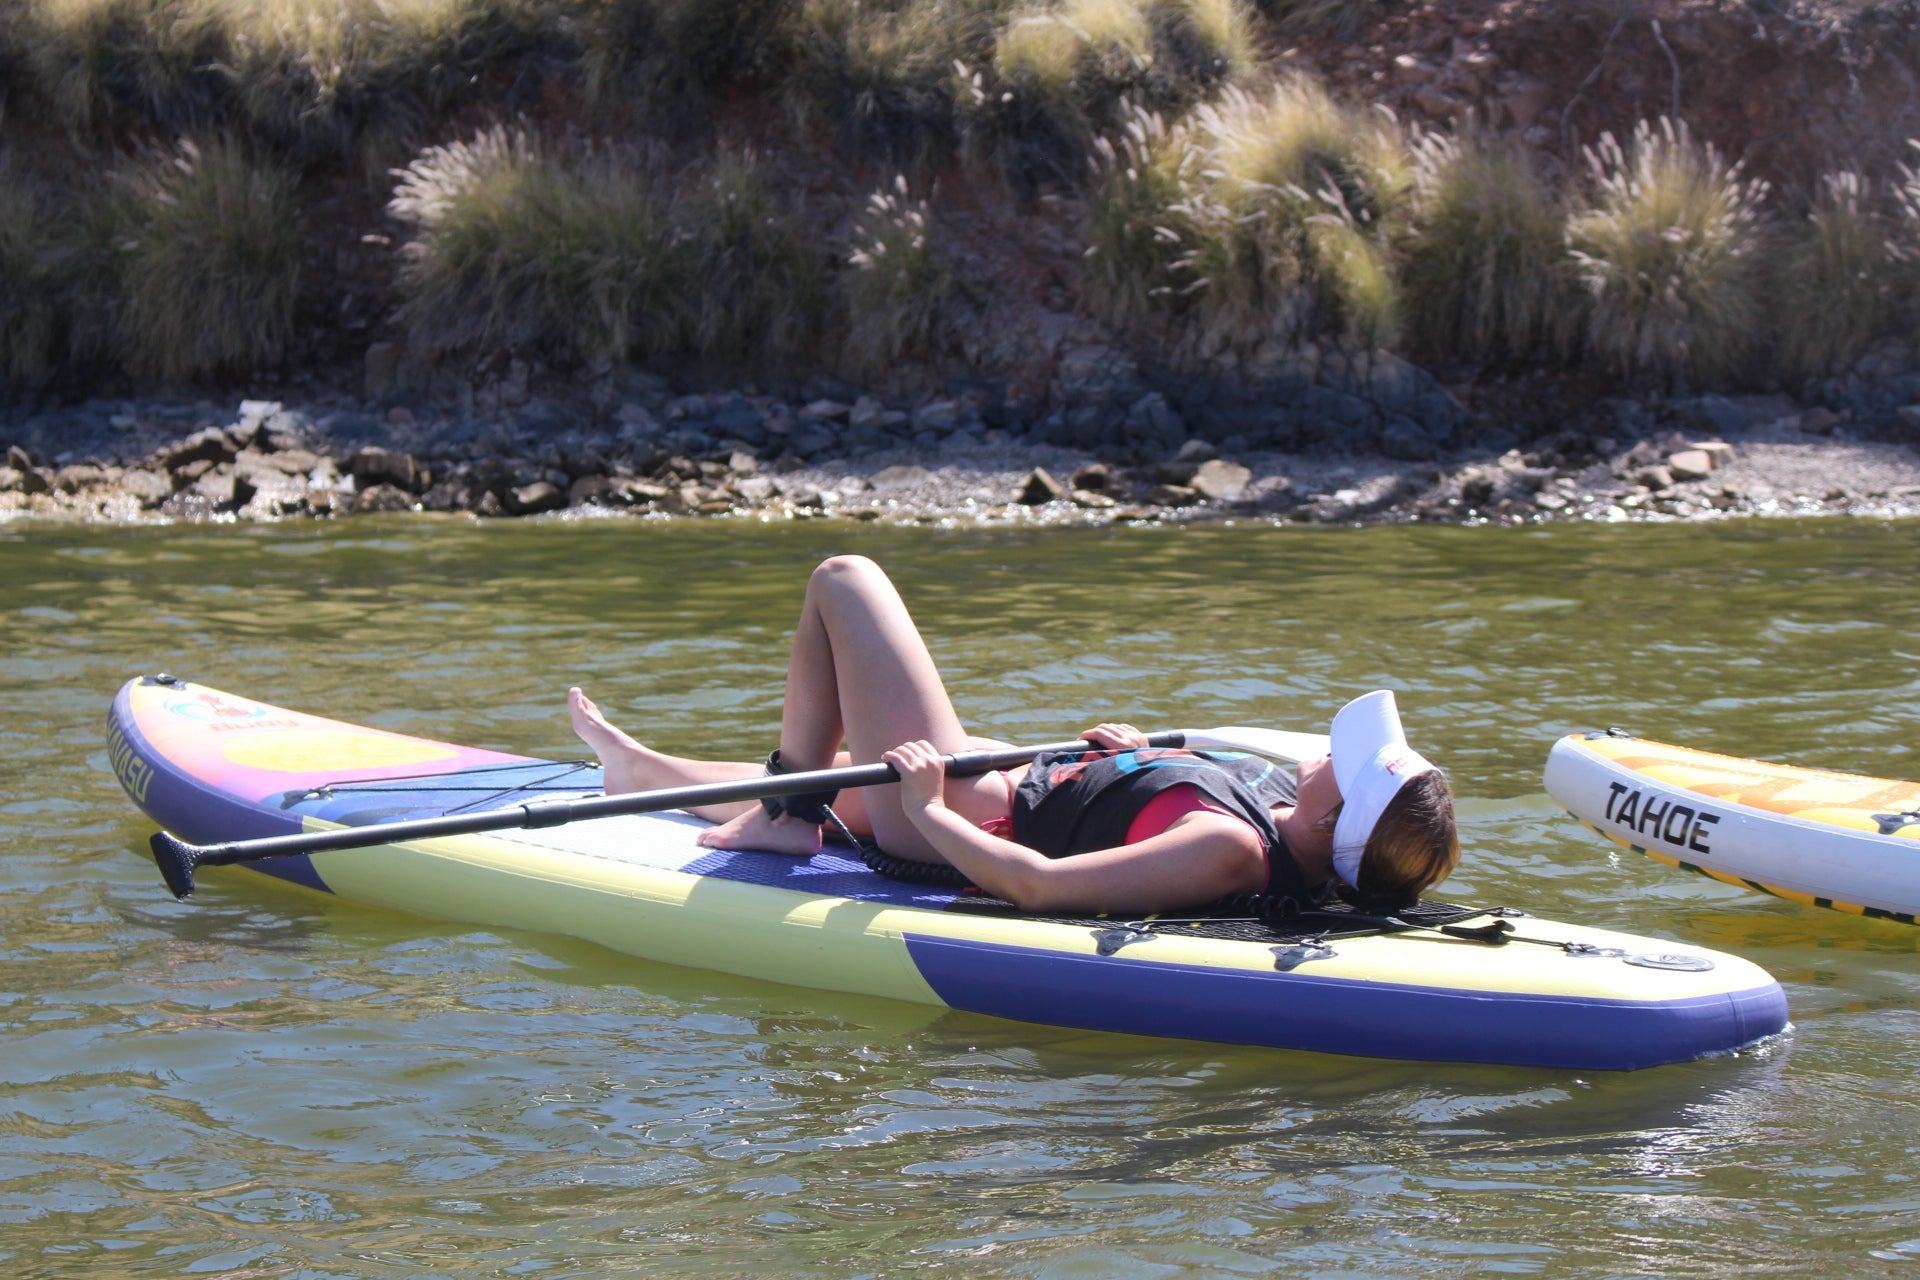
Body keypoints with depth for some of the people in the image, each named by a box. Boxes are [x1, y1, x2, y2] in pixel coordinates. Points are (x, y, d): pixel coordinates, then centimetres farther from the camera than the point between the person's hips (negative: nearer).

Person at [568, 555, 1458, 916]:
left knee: (843, 580, 2)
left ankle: (788, 815, 15)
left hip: (960, 820, -8)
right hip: (1016, 789, 8)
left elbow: (1034, 883, -40)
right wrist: (1152, 757, 0)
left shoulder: (1227, 851, -39)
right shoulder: (1296, 820, -15)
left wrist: (924, 809, -29)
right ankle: (643, 770, 60)